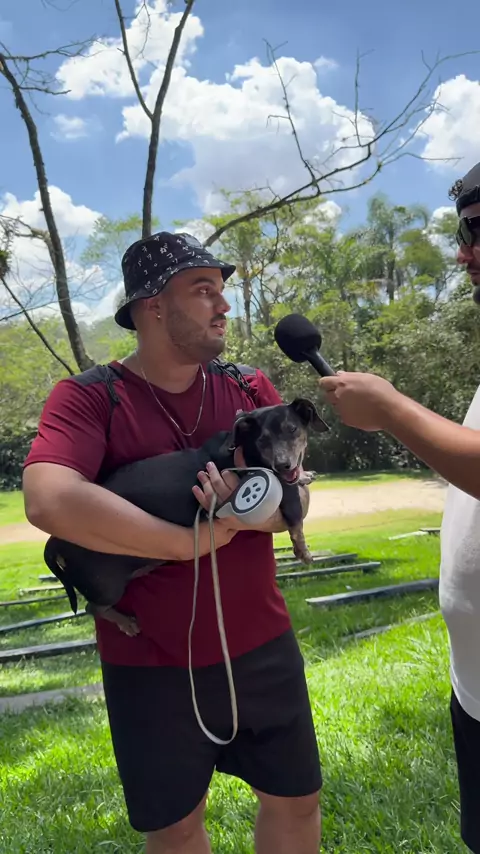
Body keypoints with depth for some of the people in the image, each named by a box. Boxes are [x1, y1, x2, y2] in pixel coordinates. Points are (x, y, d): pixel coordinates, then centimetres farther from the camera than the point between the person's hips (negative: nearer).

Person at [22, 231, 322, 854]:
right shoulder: (88, 397, -12)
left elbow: (296, 499, -3)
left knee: (297, 801, 19)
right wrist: (191, 542, -24)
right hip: (150, 665, -3)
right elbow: (49, 502, -29)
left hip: (262, 647, 4)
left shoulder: (251, 389, 0)